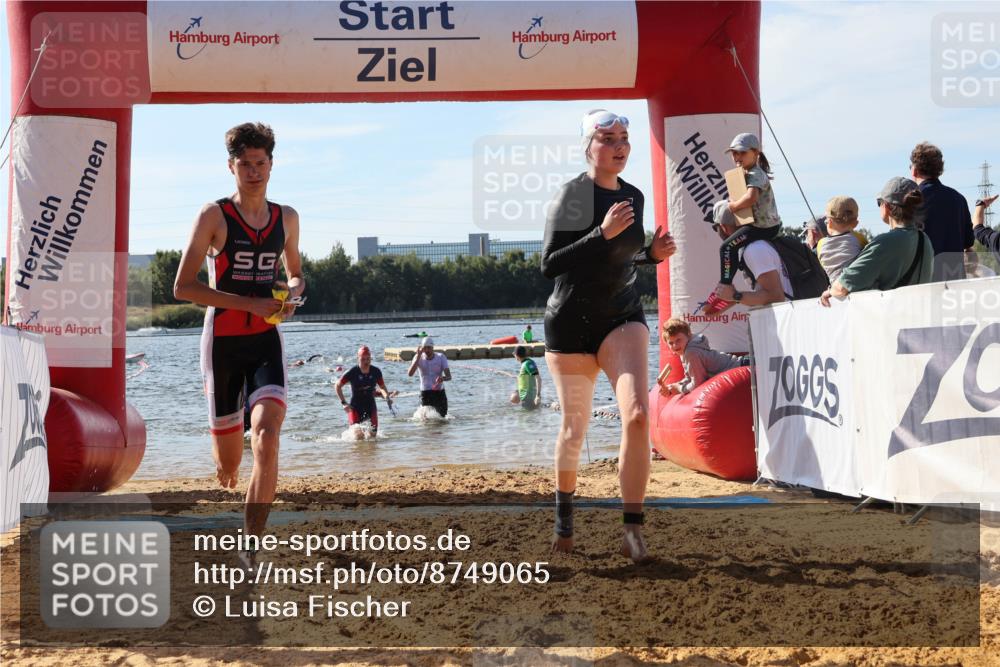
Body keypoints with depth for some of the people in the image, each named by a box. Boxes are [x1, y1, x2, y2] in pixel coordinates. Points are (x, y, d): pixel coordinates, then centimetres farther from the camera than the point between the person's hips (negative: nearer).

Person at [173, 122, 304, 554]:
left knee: (267, 439, -21)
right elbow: (183, 287, -11)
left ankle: (252, 551, -17)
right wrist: (250, 303, -18)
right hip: (223, 341, -2)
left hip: (266, 341, 2)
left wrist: (292, 295, -2)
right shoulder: (215, 215, -6)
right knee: (228, 463, 6)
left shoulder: (286, 218, 7)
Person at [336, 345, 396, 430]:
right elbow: (338, 386, -4)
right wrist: (344, 403, -11)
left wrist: (387, 397, -10)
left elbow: (382, 387, 10)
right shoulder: (353, 372, -13)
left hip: (370, 405, 3)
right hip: (355, 406, -3)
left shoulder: (376, 371, -4)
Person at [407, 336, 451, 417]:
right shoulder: (418, 358, -6)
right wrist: (418, 357, -26)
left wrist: (443, 378, -38)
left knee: (443, 416, 4)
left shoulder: (441, 357, -6)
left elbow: (449, 376, -13)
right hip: (425, 393, -1)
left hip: (439, 392, 1)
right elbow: (410, 374, -22)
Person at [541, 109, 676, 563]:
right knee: (574, 428, 8)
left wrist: (653, 254, 2)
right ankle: (564, 517, 34)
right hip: (571, 321, -3)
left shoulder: (634, 197, 8)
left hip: (623, 316, 3)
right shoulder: (572, 196, -10)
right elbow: (549, 264, -16)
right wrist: (602, 233, -23)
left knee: (637, 415, -19)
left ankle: (633, 531, -16)